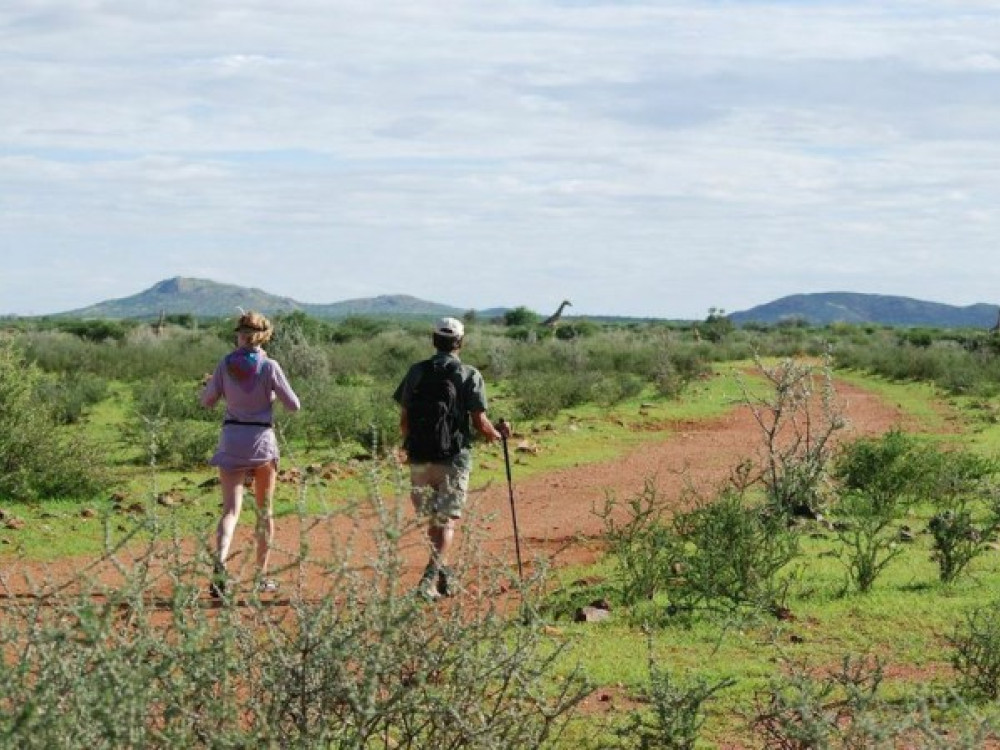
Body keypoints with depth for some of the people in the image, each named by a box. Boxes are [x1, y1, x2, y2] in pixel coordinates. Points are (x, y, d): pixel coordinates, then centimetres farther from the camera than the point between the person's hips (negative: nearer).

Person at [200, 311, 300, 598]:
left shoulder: (226, 364, -3)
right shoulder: (269, 366, -9)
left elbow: (207, 400, 6)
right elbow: (293, 405, -5)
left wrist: (208, 383, 24)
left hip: (231, 439, 1)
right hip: (262, 439, -1)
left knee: (231, 509, -5)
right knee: (264, 511, 15)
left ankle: (220, 564, -31)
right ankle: (262, 576, 21)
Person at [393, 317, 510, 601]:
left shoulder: (416, 372, 5)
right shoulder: (470, 375, -4)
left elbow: (404, 420, 7)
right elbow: (480, 421, -8)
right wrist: (498, 434, 12)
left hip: (419, 458, 3)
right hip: (453, 459, -3)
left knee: (433, 521, 17)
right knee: (447, 522, 0)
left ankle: (445, 578, 26)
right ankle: (429, 580, -14)